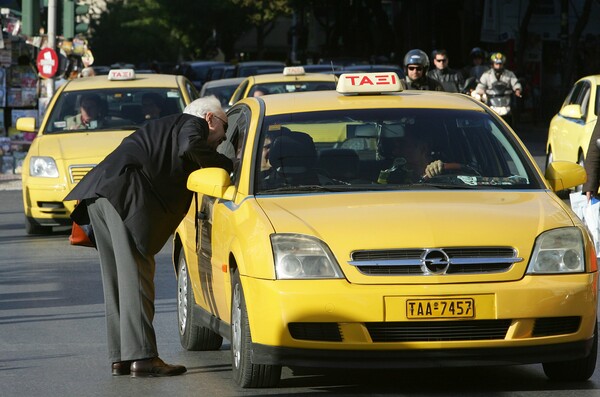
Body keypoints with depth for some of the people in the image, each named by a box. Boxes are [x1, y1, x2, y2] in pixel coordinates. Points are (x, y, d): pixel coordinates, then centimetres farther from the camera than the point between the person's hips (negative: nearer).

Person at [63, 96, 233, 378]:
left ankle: (120, 358, 10)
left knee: (117, 278, 10)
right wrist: (228, 166, -3)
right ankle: (142, 357, -17)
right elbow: (189, 148, -13)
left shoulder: (168, 126, 35)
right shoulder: (194, 123, 9)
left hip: (99, 195, 10)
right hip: (124, 192, -10)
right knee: (135, 274, -12)